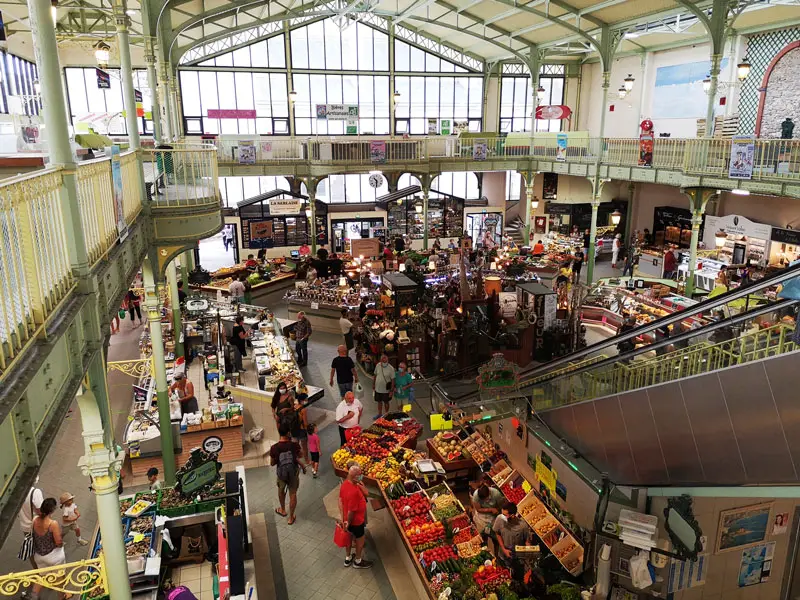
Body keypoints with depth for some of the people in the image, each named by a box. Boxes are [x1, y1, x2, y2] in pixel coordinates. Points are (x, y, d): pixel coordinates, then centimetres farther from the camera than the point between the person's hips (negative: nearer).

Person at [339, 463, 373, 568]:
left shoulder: (345, 483, -12)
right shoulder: (354, 492, -39)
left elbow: (340, 500, -2)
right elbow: (351, 511, -31)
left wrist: (343, 518, 1)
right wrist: (348, 523, -15)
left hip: (347, 519, 8)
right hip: (356, 521, -8)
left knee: (349, 538, 29)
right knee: (360, 540, 19)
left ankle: (348, 558, 50)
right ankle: (358, 561, 41)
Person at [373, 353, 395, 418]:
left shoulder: (391, 368, -20)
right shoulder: (378, 365, -7)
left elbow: (392, 380, -15)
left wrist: (391, 391, -15)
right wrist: (374, 385, 12)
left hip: (386, 390, -4)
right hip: (378, 388, 4)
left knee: (386, 402, 14)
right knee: (379, 401, 21)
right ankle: (379, 414, 40)